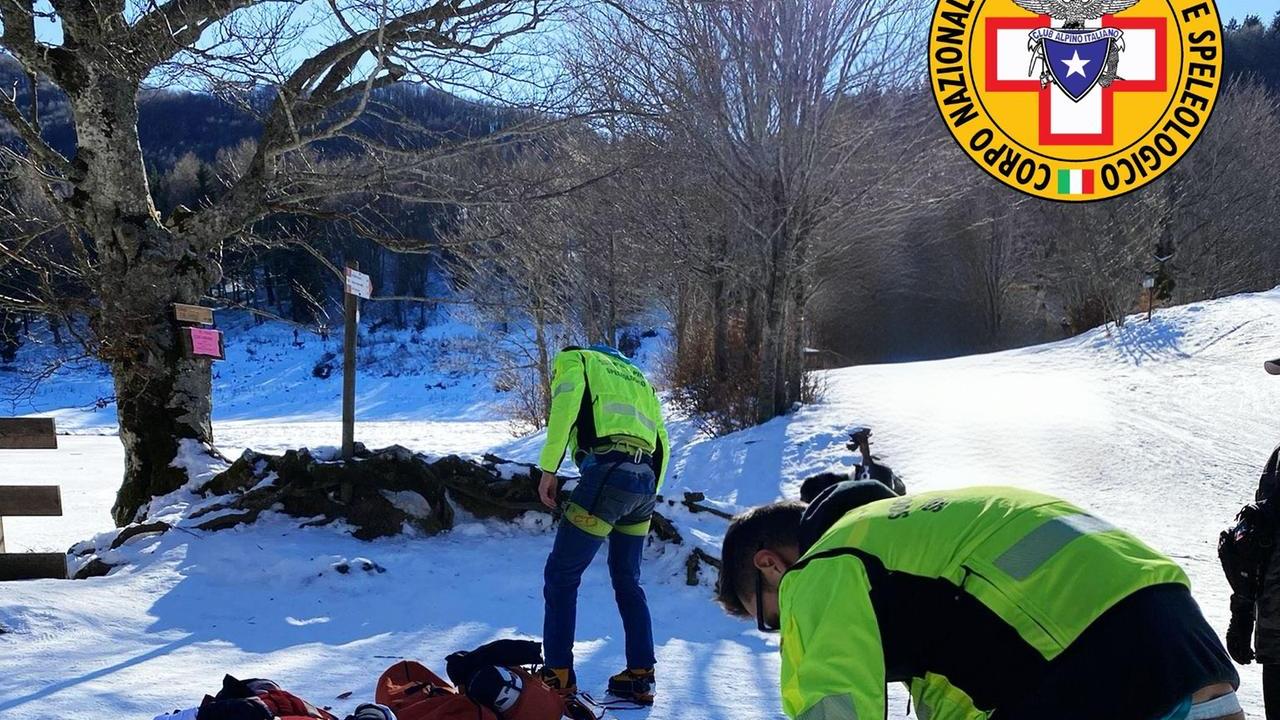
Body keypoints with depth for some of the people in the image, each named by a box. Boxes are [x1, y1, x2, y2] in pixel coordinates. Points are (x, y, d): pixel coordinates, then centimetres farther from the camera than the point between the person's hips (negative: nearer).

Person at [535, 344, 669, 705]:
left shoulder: (575, 358, 15)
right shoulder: (637, 376, 32)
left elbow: (565, 404, -7)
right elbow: (661, 442, 23)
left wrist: (548, 469, -7)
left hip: (606, 473, -6)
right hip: (645, 481, 6)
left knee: (562, 575, 4)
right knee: (628, 580, 18)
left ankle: (559, 674, 5)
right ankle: (641, 675, 16)